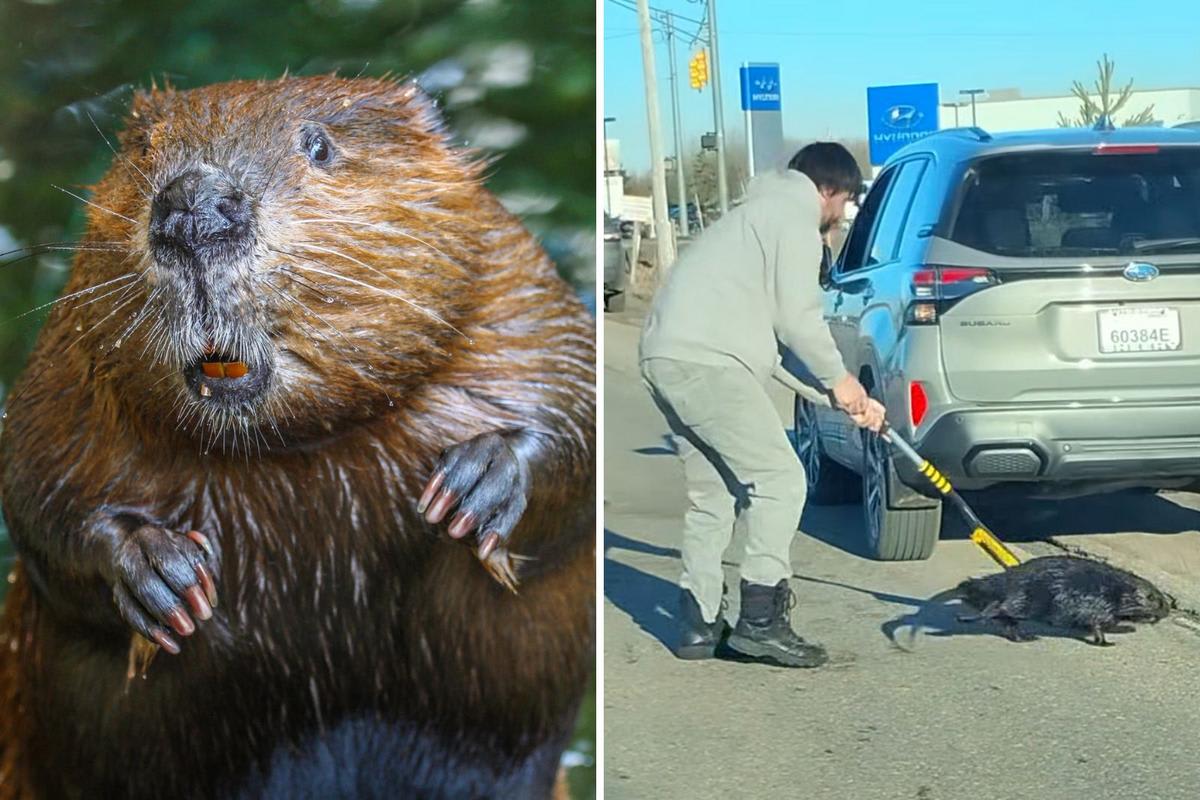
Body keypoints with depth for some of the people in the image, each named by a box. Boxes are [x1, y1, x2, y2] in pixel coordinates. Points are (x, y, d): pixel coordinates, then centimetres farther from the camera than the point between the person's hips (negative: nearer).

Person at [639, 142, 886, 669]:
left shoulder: (762, 211, 31)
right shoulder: (794, 219, 0)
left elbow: (771, 336, 27)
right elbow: (797, 319, -9)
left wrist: (848, 401, 24)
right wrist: (839, 379, 7)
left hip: (666, 357, 10)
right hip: (705, 362, -10)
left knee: (712, 496, 15)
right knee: (780, 479, -7)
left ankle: (698, 625, 15)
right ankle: (760, 621, -8)